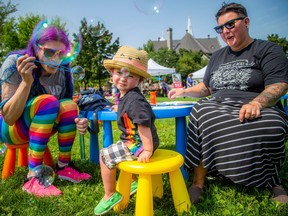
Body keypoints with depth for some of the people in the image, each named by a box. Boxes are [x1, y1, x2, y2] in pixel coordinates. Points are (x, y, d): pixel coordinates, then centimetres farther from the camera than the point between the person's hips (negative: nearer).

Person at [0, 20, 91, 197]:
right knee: (48, 101, -31)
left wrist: (78, 121, -23)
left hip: (39, 127, 4)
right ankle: (33, 177, -29)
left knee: (69, 105, -23)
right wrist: (27, 81, -39)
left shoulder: (63, 71, -11)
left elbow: (67, 111, 0)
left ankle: (64, 166, -11)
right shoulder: (15, 63, -23)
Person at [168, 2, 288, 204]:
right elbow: (207, 88, 29)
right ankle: (198, 183, -26)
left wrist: (256, 103, -28)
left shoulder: (269, 50, 6)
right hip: (220, 110, 3)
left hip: (259, 110, -3)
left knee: (270, 127, -38)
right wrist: (184, 91, 14)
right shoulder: (217, 56, 22)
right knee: (203, 115, -32)